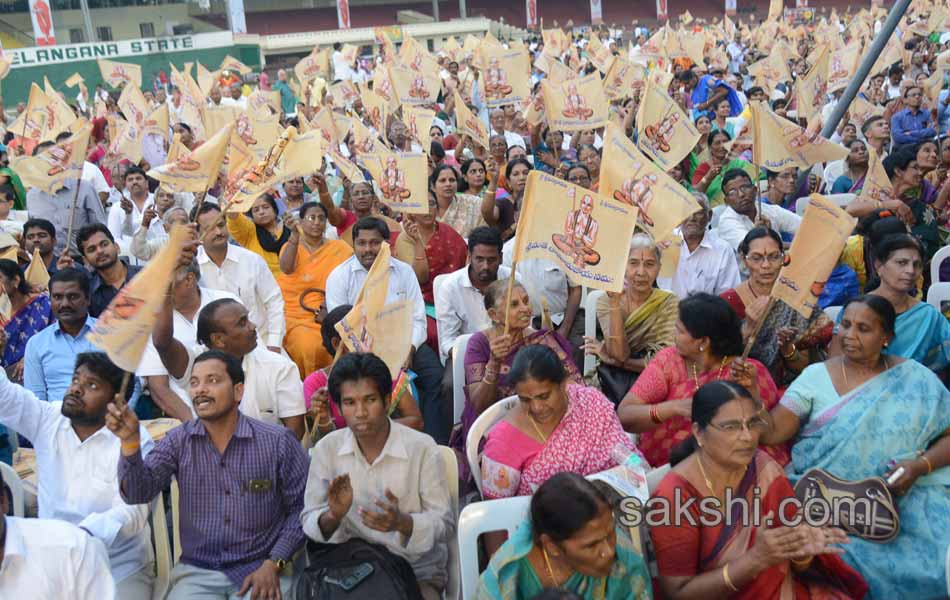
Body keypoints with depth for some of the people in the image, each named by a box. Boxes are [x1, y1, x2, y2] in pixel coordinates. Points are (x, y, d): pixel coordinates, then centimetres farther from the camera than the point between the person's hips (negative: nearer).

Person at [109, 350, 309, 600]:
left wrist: (273, 564, -10)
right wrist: (130, 442, -26)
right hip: (196, 572, 2)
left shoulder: (278, 442, -6)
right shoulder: (178, 441, 2)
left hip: (260, 570, -2)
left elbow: (301, 507, -1)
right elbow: (138, 493, -10)